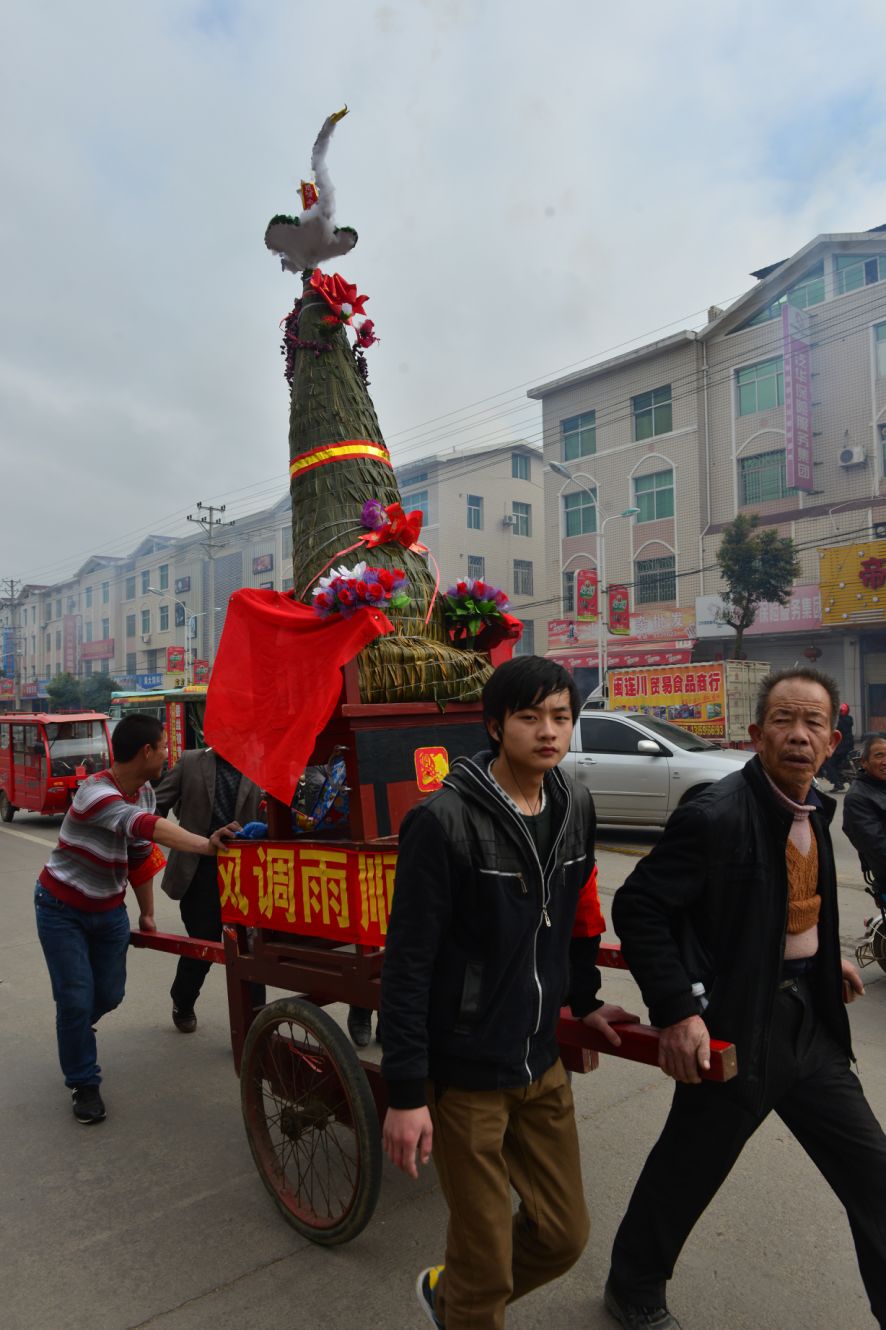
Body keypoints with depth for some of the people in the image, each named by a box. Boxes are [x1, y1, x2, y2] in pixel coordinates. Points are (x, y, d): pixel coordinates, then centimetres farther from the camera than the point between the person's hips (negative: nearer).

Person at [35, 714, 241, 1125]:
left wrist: (147, 913, 8)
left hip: (109, 910, 7)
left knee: (109, 994, 12)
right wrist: (206, 845, -59)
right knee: (76, 997, -6)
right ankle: (83, 1084, 16)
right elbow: (150, 827, -47)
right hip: (62, 910, -6)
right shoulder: (96, 792, -31)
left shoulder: (144, 793, -4)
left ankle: (75, 1030, 46)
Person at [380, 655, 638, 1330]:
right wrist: (406, 1093, -17)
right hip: (465, 1072, -6)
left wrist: (585, 1000, 21)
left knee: (564, 1234, 19)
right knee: (486, 1262, 9)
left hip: (543, 1063, 7)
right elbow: (407, 964, -19)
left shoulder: (575, 807, 0)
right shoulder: (444, 820, -21)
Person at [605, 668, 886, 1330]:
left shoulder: (814, 808, 3)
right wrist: (677, 1011, -24)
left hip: (808, 1018, 7)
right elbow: (637, 908, -21)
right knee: (686, 1172, 13)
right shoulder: (715, 817, -23)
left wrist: (823, 958, 13)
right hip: (735, 1024, -7)